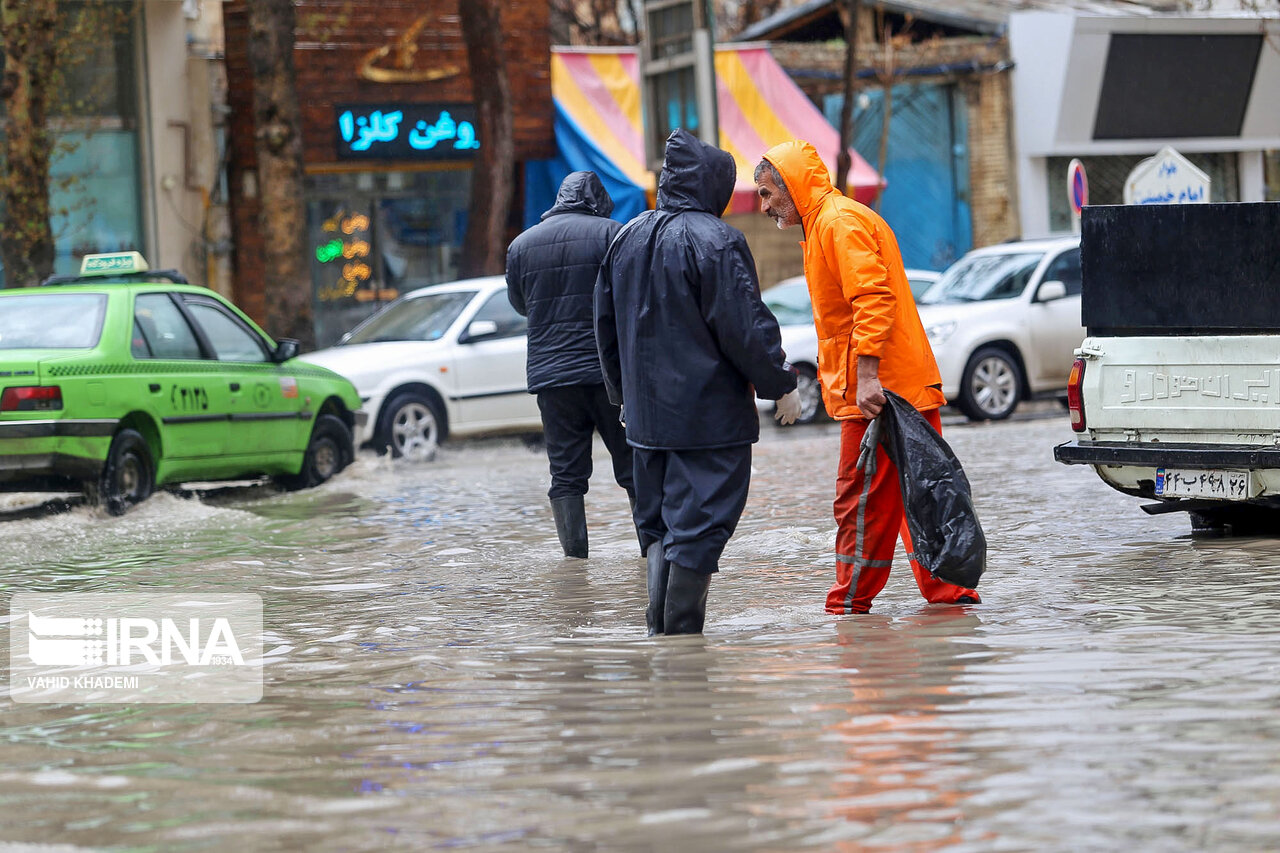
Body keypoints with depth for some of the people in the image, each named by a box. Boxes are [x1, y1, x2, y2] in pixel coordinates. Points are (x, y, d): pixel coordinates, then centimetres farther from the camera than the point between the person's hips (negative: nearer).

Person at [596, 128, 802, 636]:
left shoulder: (625, 239, 11)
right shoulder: (715, 241, -13)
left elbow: (607, 327, 18)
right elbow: (744, 327, -15)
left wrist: (625, 395, 27)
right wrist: (779, 385, -3)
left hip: (646, 410, 7)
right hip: (710, 414, -7)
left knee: (657, 523, 14)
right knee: (698, 524, -3)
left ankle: (658, 630, 7)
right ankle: (681, 634, -5)